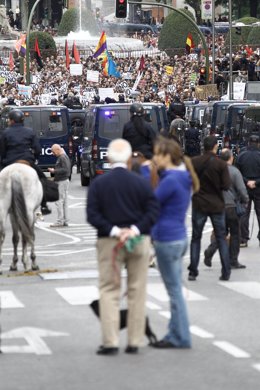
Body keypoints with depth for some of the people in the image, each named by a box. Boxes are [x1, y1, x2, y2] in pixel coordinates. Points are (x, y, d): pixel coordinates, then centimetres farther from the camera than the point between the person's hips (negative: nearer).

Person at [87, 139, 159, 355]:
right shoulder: (141, 182, -2)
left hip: (109, 242, -1)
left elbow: (92, 215, -9)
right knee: (137, 291, 8)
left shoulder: (98, 183, -2)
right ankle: (134, 342, 9)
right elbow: (153, 211, -10)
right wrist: (135, 230, -14)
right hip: (139, 241, 1)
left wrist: (113, 231, -11)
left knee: (109, 291, 4)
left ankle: (110, 342, -2)